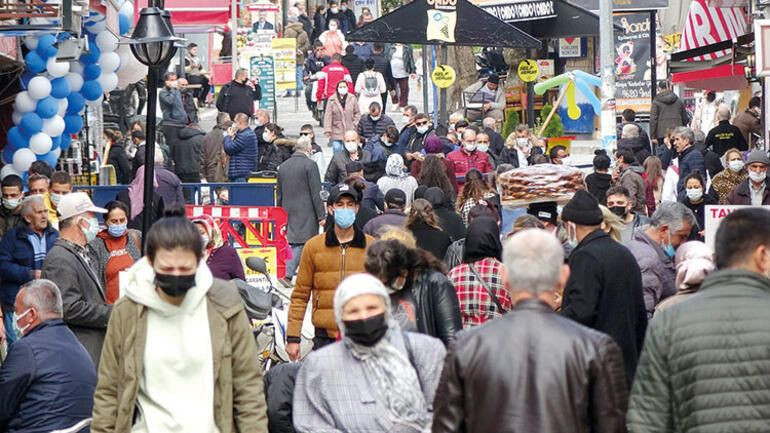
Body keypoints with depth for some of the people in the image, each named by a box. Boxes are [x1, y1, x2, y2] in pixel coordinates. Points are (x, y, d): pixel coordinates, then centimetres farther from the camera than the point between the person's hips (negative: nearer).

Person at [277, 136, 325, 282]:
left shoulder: (283, 166, 11)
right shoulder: (310, 165, -8)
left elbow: (279, 193, 16)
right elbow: (316, 193, -11)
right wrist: (321, 215, -8)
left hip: (288, 212, 6)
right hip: (306, 213, -6)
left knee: (292, 243, 12)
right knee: (301, 244, -6)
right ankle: (288, 274, -15)